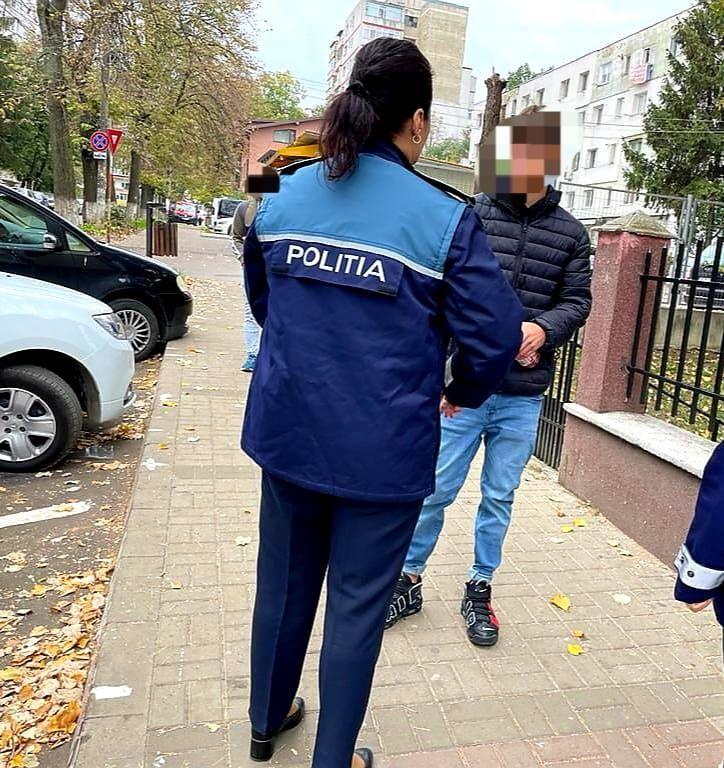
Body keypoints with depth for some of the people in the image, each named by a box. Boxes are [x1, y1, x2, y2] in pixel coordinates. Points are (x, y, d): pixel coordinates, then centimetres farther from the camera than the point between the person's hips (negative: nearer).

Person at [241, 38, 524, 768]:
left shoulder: (282, 197, 3)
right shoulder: (444, 217, -12)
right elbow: (496, 333, -13)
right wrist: (462, 393, 8)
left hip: (287, 432, 5)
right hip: (382, 450, -4)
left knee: (283, 580, 23)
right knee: (357, 606, 13)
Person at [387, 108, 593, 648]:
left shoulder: (571, 233, 4)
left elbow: (577, 300, 6)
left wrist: (543, 329, -15)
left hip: (523, 399, 2)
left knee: (499, 497, 15)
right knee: (436, 490, 7)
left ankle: (480, 590, 34)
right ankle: (409, 581, 29)